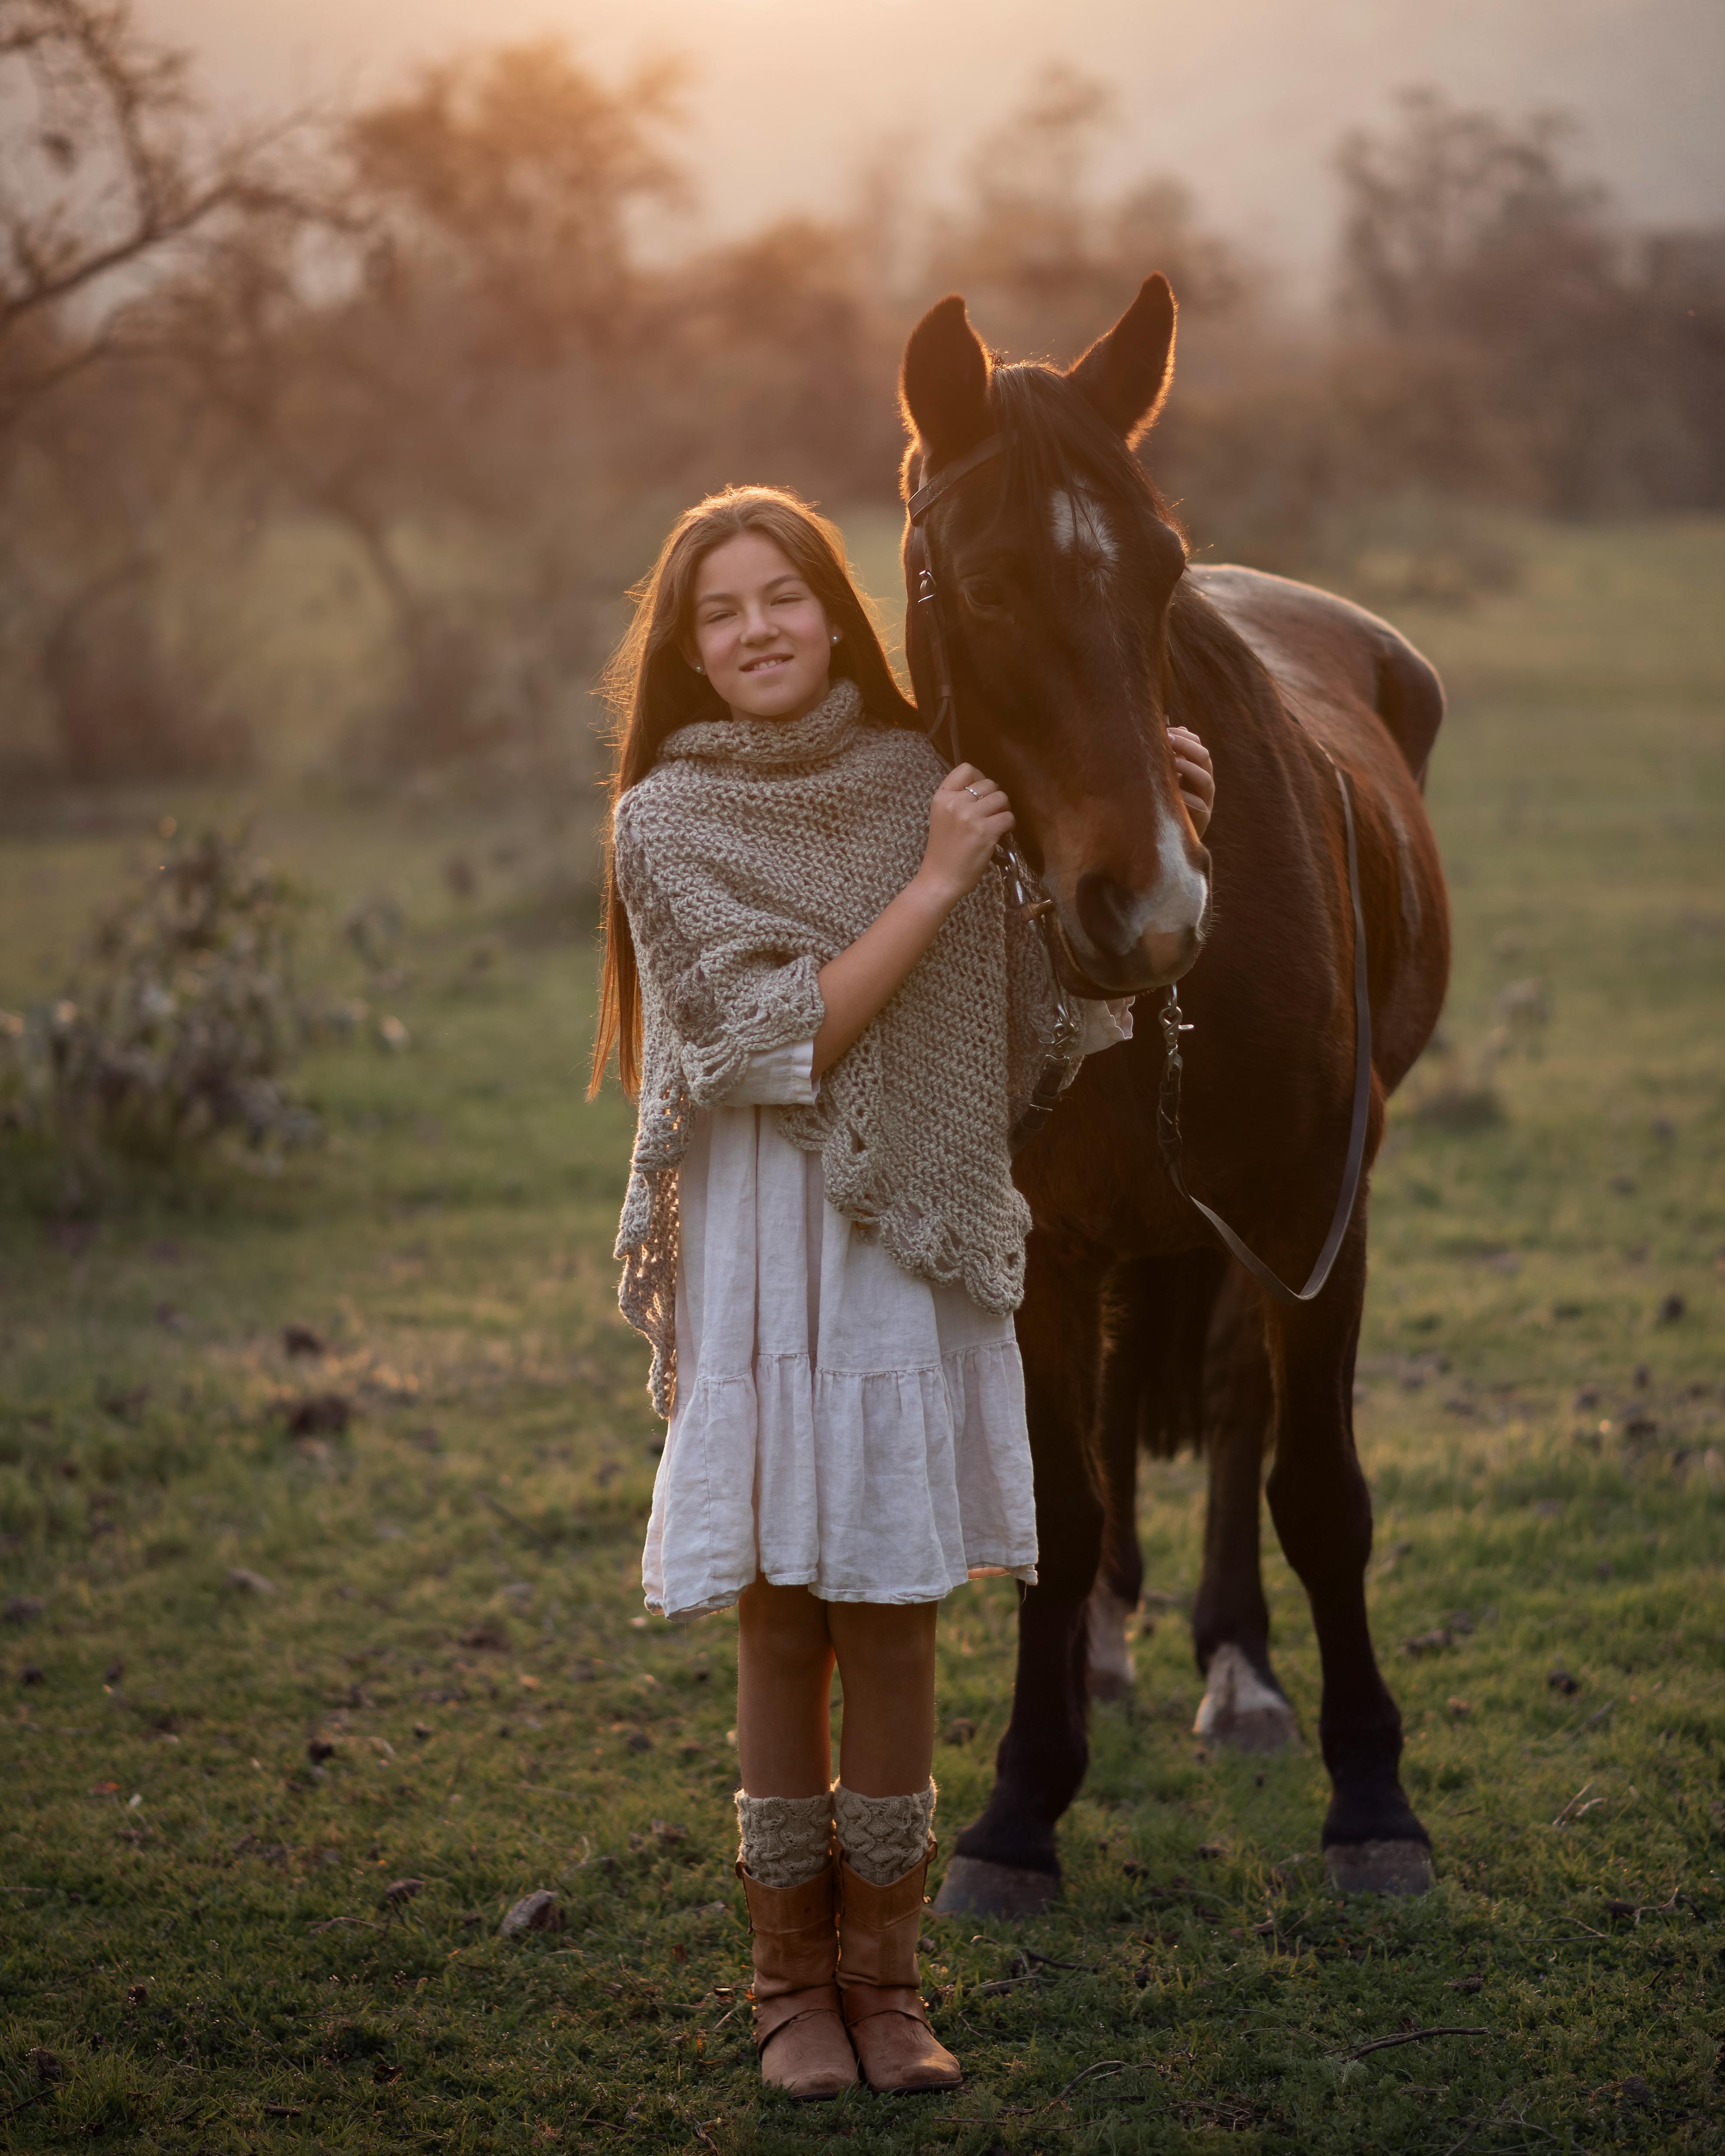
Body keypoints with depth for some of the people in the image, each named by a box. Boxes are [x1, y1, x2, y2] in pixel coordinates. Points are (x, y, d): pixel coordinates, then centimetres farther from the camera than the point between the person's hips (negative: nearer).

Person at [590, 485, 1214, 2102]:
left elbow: (1052, 985, 18)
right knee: (781, 1620, 3)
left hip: (915, 1240, 2)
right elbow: (785, 1033, -13)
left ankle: (881, 1976, 16)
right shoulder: (667, 825, -3)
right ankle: (791, 1983, 16)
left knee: (894, 1619, 5)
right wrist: (934, 879, -14)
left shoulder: (923, 780, 6)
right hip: (762, 1241, -2)